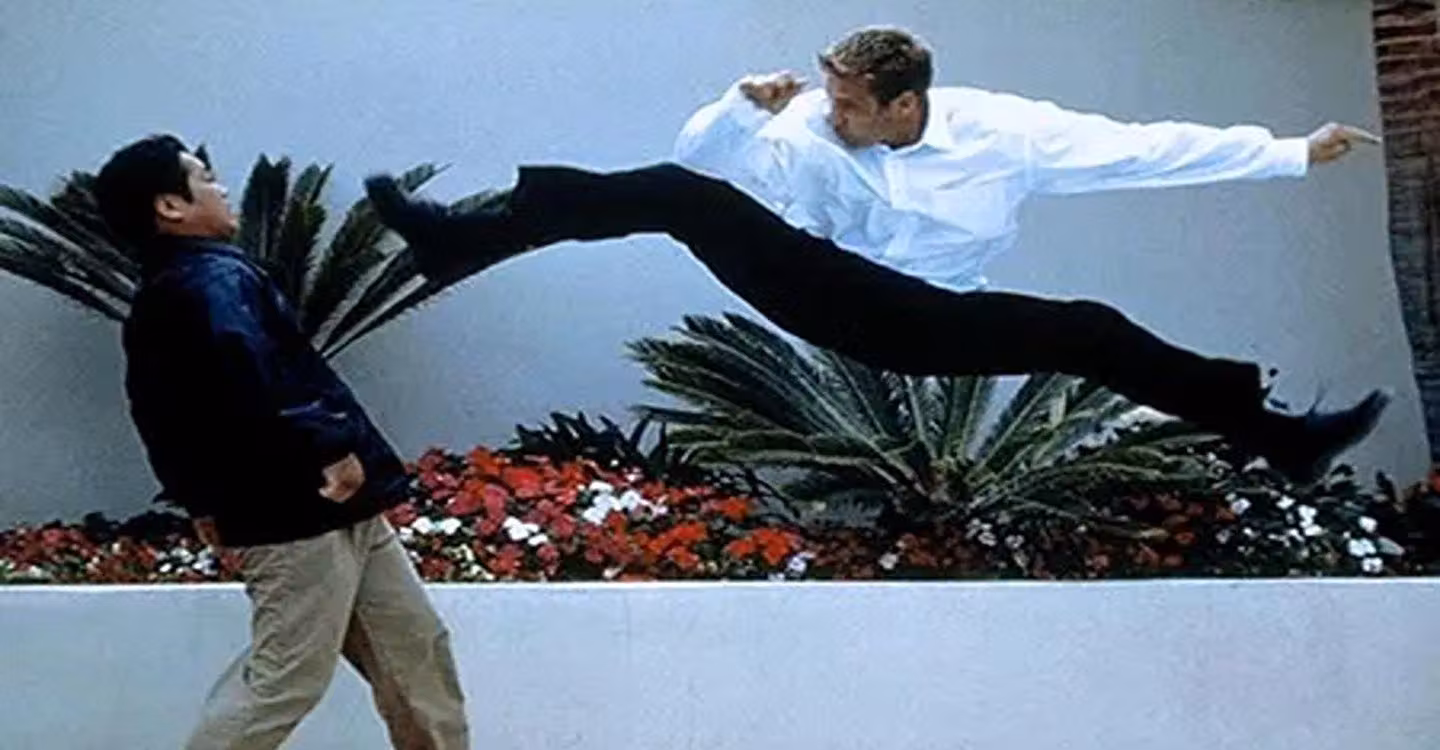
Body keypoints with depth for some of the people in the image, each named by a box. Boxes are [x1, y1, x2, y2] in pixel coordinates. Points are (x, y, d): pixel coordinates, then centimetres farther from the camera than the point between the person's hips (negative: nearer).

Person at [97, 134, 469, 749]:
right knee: (284, 680, -6)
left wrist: (202, 502, 27)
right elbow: (247, 372, -35)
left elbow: (161, 416, 21)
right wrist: (329, 447, -28)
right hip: (303, 513, -10)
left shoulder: (162, 297, 15)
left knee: (414, 649, 14)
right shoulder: (215, 280, -15)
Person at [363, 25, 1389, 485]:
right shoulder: (812, 126, -10)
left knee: (1093, 334, -16)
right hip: (825, 295, 0)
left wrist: (1291, 153, -12)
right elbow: (704, 162, -4)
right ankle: (458, 236, -25)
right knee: (677, 193, -21)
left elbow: (1143, 146, -12)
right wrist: (745, 106, -26)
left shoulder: (1004, 131, -13)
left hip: (929, 325, 0)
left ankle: (1281, 435, -5)